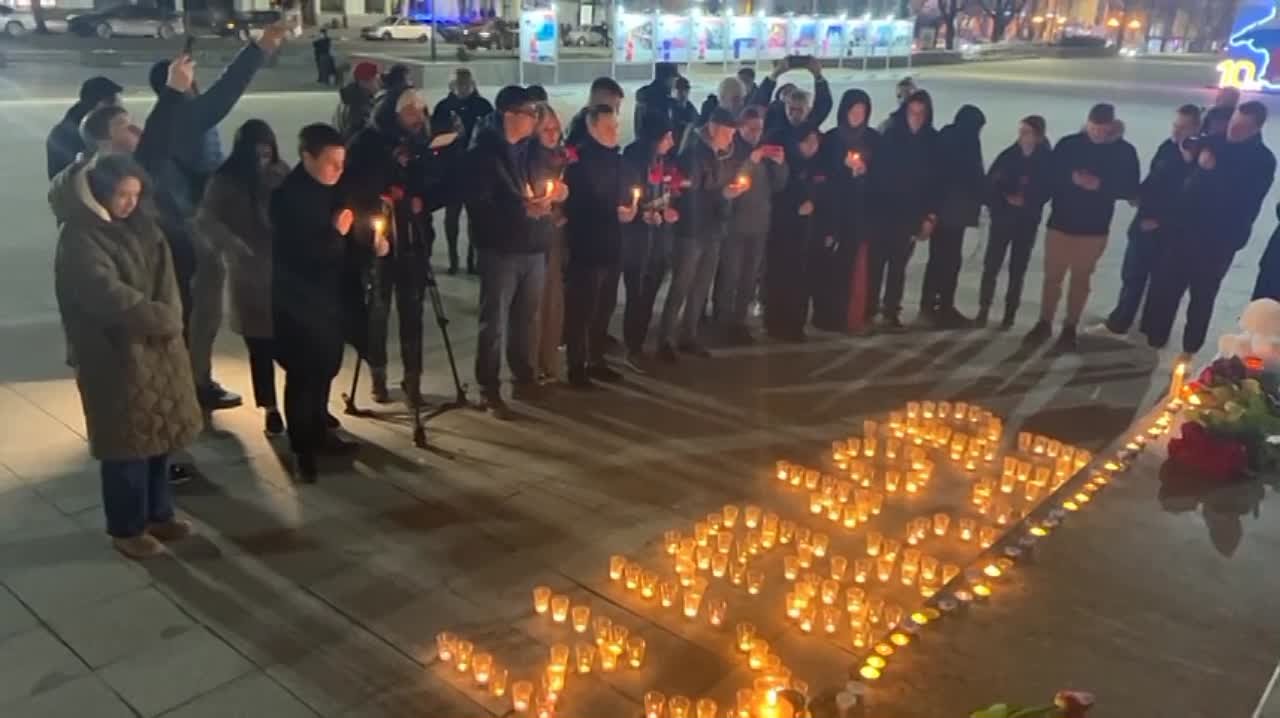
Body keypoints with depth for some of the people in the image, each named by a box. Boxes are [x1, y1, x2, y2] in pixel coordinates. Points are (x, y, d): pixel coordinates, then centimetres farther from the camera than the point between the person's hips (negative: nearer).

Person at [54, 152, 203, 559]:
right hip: (116, 355, -7)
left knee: (159, 435, 15)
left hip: (159, 347, 7)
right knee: (128, 442, 2)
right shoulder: (80, 240, -13)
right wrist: (160, 319, -17)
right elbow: (107, 293, -23)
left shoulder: (141, 227, 9)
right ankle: (126, 529, 17)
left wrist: (169, 320, -16)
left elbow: (165, 274, 0)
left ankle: (158, 514, 30)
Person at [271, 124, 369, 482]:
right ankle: (302, 449, 12)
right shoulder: (288, 196, -19)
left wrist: (372, 239, -1)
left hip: (328, 294, 8)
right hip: (298, 299, -8)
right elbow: (302, 254, -25)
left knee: (326, 368, 16)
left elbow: (343, 237, 16)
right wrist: (336, 233, -21)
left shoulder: (329, 188, 4)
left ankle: (319, 432, 33)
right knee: (303, 374, 0)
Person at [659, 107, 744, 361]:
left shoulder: (726, 157, 9)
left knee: (701, 288, 11)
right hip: (691, 231, -7)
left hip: (714, 230, 7)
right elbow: (689, 194, -17)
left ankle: (688, 337, 22)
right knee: (680, 287, -3)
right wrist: (722, 194, -22)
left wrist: (736, 190, -5)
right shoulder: (693, 153, -11)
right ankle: (665, 340, 5)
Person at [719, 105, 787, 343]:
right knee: (729, 276, -6)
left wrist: (780, 164, -9)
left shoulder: (767, 149, 10)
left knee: (750, 277, 6)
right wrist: (751, 160, -23)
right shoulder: (730, 149, -3)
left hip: (759, 223, 4)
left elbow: (778, 186, 10)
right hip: (734, 223, -4)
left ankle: (739, 321, 16)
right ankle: (724, 323, 5)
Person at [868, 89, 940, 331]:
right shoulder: (890, 136, -2)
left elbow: (935, 180, 2)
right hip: (883, 211, -1)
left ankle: (891, 312, 12)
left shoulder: (933, 143, 2)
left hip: (910, 214, 1)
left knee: (898, 265, 7)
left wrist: (930, 215, -3)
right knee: (877, 261, 0)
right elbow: (876, 172, -5)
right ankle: (869, 309, 8)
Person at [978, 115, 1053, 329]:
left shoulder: (1047, 160, -4)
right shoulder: (1009, 155, -2)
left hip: (1027, 222, -1)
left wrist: (1026, 202, -12)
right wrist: (997, 205, -10)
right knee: (991, 264, -3)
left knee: (1017, 269, 4)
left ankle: (1009, 314, 12)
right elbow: (989, 182, 0)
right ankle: (984, 309, 6)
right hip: (1002, 218, 1)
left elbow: (1046, 191, -2)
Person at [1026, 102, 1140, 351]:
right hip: (1060, 222, 1)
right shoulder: (1068, 144, -1)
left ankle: (1069, 329, 16)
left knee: (1080, 279, 7)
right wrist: (1071, 178, -20)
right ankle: (1044, 324, 19)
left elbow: (1131, 190, -4)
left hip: (1094, 228, -1)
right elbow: (1049, 176, -1)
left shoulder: (1124, 151, -3)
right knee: (1052, 276, 6)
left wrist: (1100, 185, -20)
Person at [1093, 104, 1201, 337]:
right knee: (1131, 275, 15)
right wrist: (1140, 194, -3)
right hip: (1144, 222, 6)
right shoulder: (1168, 146, 4)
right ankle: (1118, 322, 29)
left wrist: (1161, 220, -14)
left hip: (1168, 230, -6)